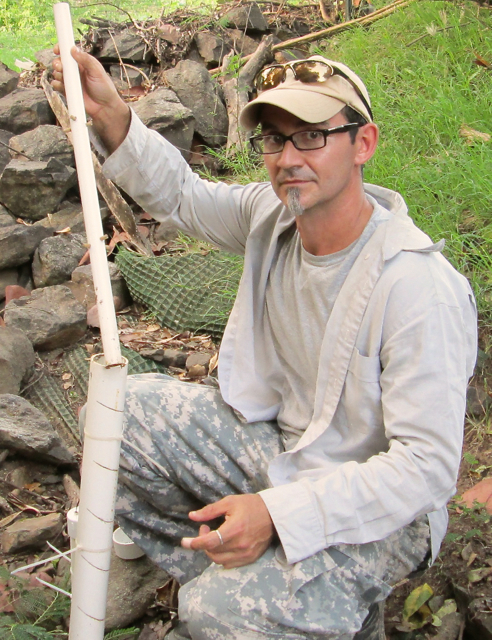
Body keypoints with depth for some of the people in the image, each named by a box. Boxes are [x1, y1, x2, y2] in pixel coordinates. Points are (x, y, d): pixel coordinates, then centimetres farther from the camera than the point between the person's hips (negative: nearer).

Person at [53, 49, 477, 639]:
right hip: (272, 439, 7)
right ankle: (224, 580, 6)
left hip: (372, 506, -7)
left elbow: (426, 467, -27)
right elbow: (180, 195, 11)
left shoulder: (419, 287, -29)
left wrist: (278, 513, -33)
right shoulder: (273, 214, -7)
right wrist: (111, 116, -7)